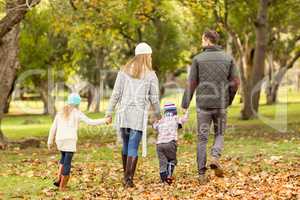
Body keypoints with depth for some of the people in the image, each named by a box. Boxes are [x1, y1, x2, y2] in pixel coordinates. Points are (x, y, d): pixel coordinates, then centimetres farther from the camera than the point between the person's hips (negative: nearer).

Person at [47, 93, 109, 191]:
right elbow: (90, 122, -3)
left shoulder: (60, 113, 16)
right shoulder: (77, 113, 3)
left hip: (59, 140, 5)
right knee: (67, 163, 1)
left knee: (64, 157, 29)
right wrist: (104, 120, 3)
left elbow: (53, 128, 14)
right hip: (70, 140, -5)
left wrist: (50, 142, 19)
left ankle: (59, 179, 17)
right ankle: (62, 186, 1)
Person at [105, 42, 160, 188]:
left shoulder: (124, 71, 6)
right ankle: (128, 179, -5)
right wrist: (157, 114, 21)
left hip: (123, 113, 3)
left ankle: (126, 175, 26)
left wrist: (109, 113, 5)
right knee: (133, 147, -1)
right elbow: (154, 99, 4)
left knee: (126, 144, 18)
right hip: (139, 115, -3)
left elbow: (116, 94, 2)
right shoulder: (150, 75, 1)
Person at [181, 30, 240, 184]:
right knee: (219, 134, 19)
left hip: (203, 103, -1)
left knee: (202, 138, 7)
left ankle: (202, 174, 4)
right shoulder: (228, 58, 2)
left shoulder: (198, 59, -3)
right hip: (221, 104, 1)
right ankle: (215, 157, -9)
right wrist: (229, 100, 17)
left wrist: (184, 106, 2)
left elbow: (191, 84, -3)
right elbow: (235, 82, 0)